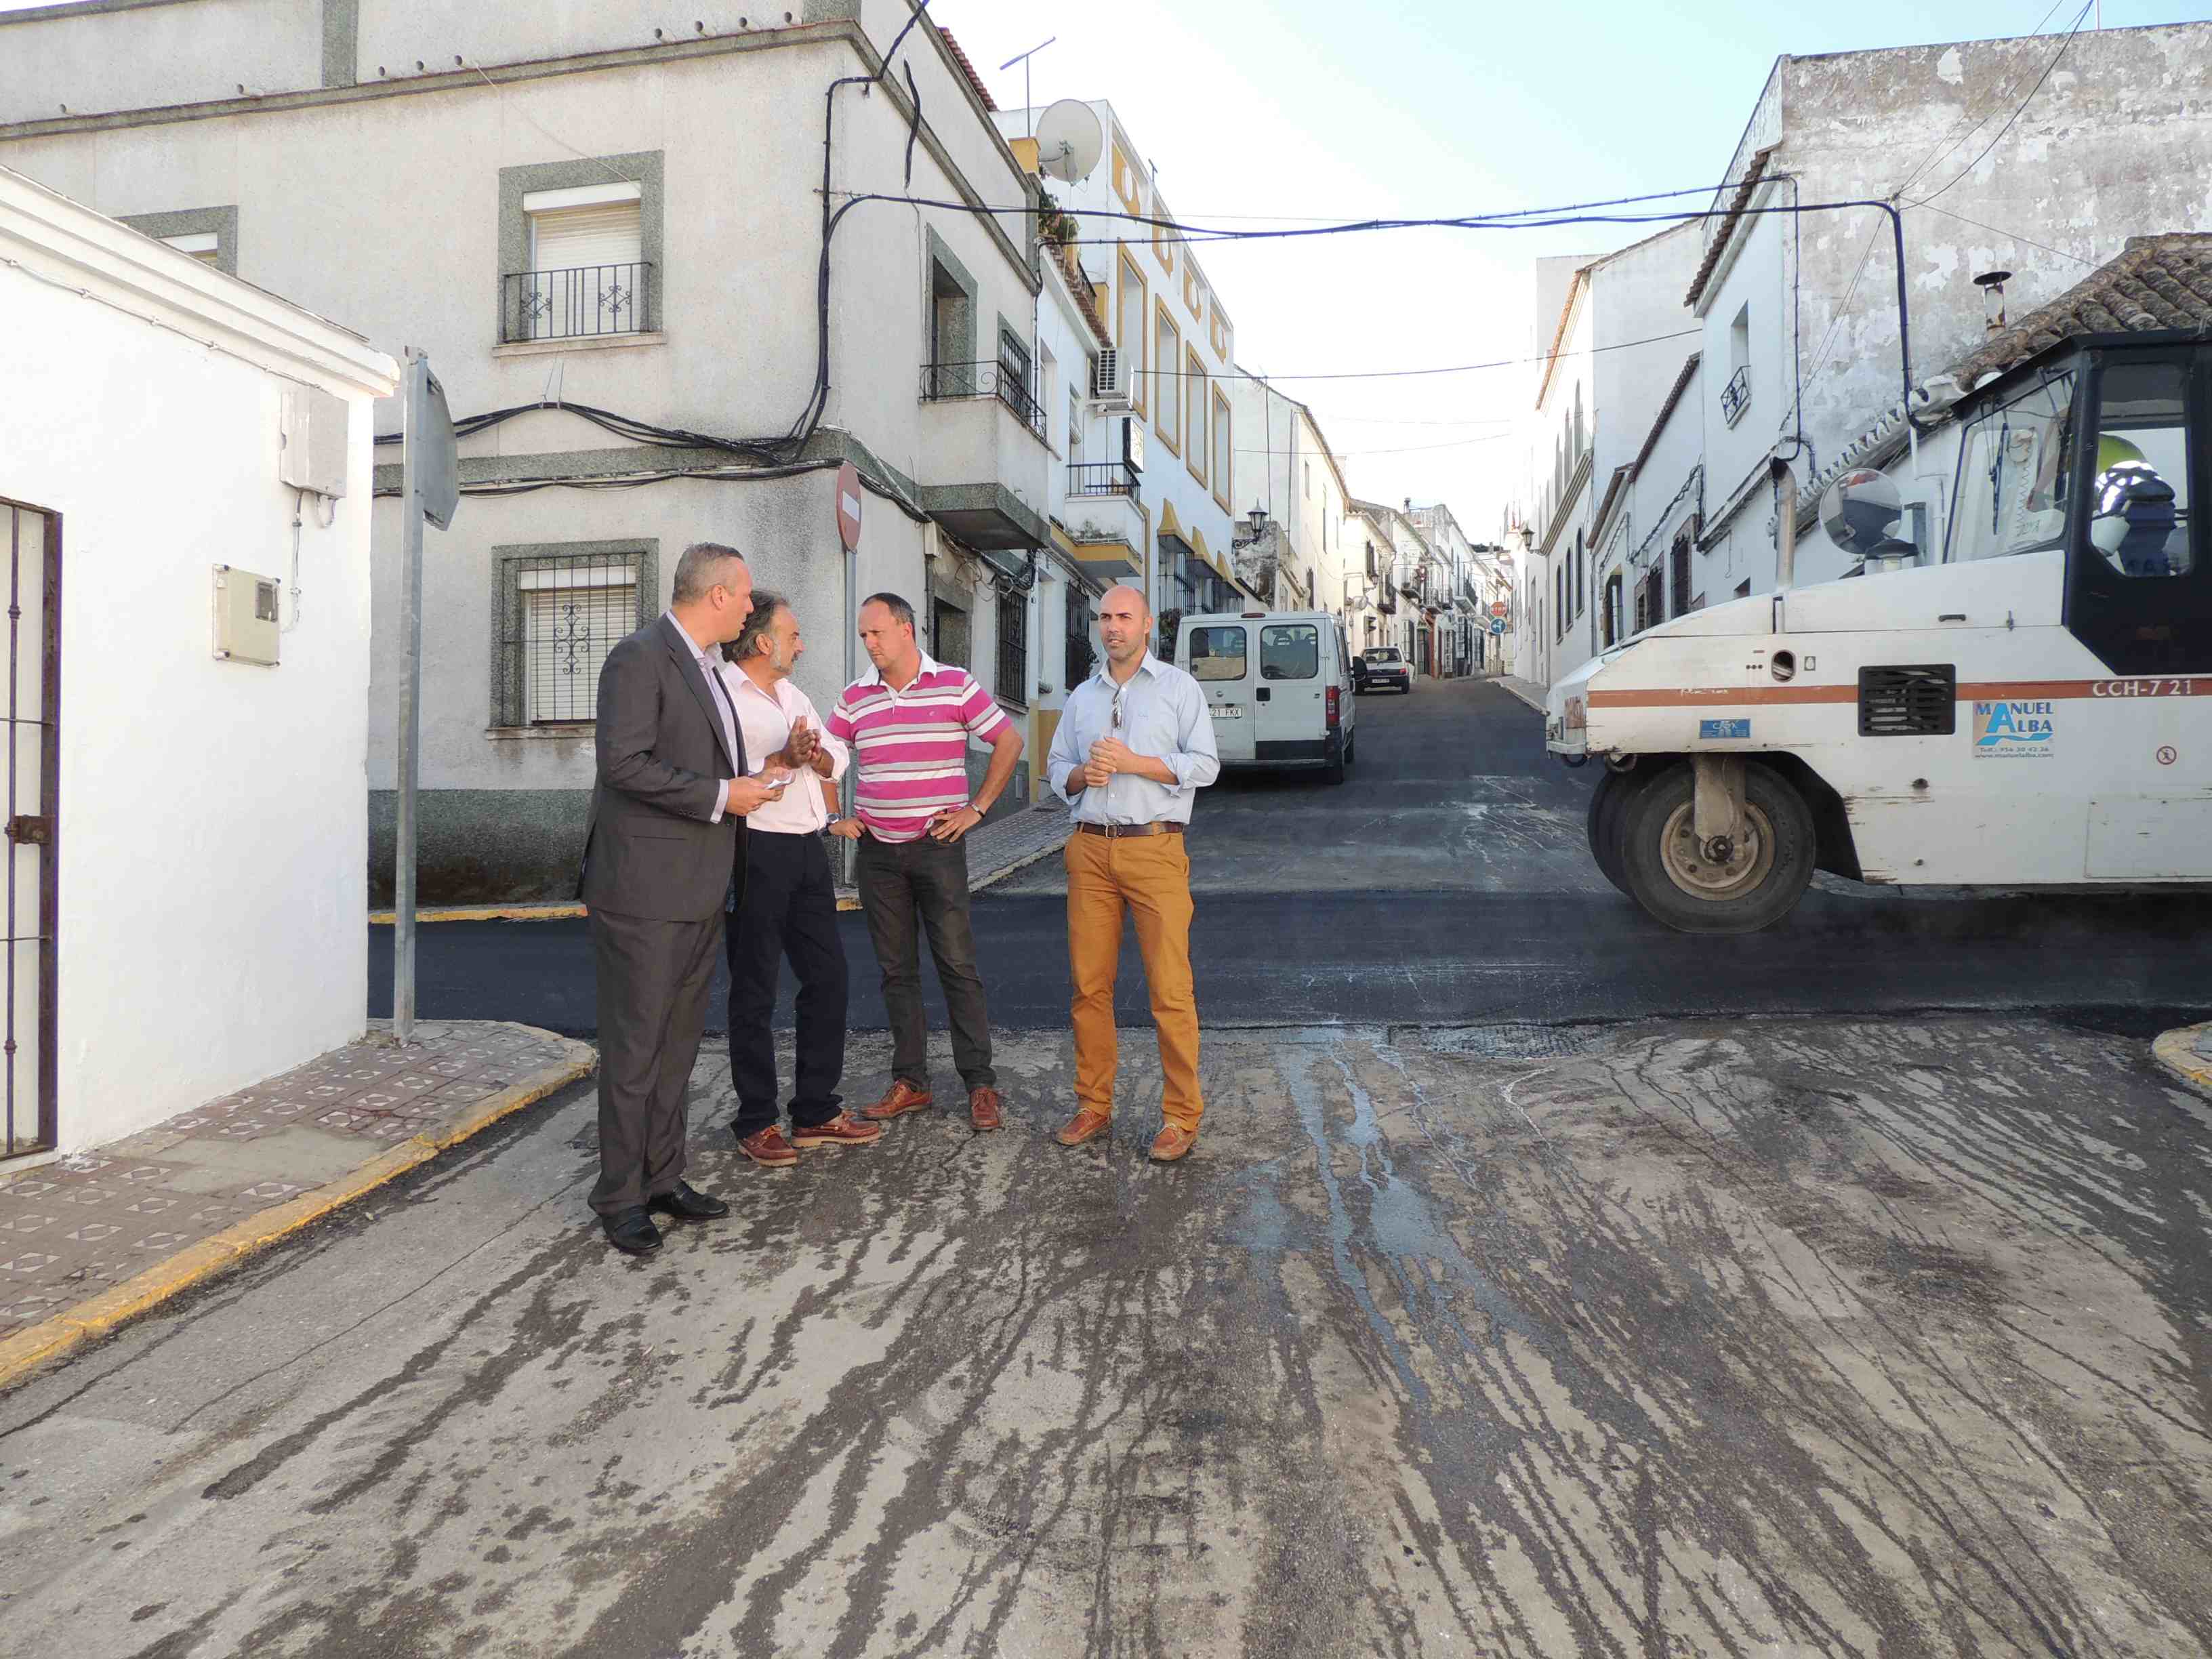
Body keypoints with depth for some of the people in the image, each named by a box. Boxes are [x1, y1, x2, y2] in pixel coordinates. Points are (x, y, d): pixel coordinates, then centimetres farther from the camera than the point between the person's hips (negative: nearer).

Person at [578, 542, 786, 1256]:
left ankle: (663, 1177, 25)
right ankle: (621, 1197, 11)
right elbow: (624, 763, -22)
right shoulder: (639, 658, -12)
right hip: (645, 891, -9)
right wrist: (720, 795, -19)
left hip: (700, 890, 9)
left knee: (678, 1042, 14)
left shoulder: (702, 666, 17)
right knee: (634, 1048, 0)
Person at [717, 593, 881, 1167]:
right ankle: (756, 1123, 14)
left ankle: (816, 1111, 22)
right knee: (755, 991, 2)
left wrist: (817, 754, -7)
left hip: (807, 849, 8)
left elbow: (835, 761, 14)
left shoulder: (793, 695, 18)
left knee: (827, 976, 11)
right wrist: (784, 759, -23)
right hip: (757, 853, -8)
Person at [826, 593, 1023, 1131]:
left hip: (938, 846, -4)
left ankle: (980, 1084, 6)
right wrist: (836, 816, 7)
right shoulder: (855, 697, 8)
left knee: (958, 966, -2)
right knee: (897, 970, 8)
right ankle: (910, 1082, 18)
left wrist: (976, 809, -3)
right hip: (877, 851, 4)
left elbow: (1009, 741, 0)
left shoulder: (956, 685, -2)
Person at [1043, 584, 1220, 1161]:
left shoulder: (1178, 687, 5)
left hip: (1154, 848, -4)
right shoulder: (1082, 696, 19)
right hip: (1090, 849, 4)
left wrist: (1133, 761, -12)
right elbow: (1056, 766, 21)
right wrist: (1082, 775, -2)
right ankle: (1094, 1106, 17)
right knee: (1089, 985, 5)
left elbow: (1204, 765, -2)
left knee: (1170, 989, -6)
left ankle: (1182, 1116, 3)